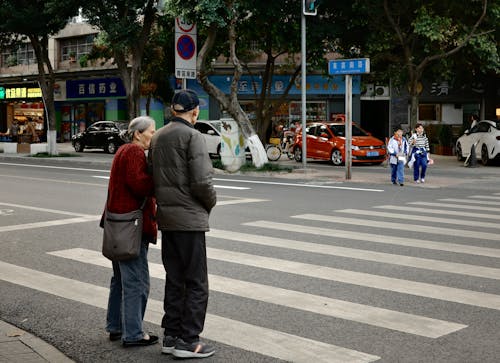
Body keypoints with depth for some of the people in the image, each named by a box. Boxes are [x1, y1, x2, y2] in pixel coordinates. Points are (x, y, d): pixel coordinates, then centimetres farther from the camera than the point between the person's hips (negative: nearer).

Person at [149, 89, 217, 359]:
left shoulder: (157, 137, 13)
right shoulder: (192, 136, -13)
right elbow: (201, 181, -18)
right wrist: (211, 202, -1)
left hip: (166, 216, 8)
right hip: (189, 218, -8)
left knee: (174, 281, 15)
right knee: (196, 284, 0)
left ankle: (171, 336, 20)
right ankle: (188, 341, 3)